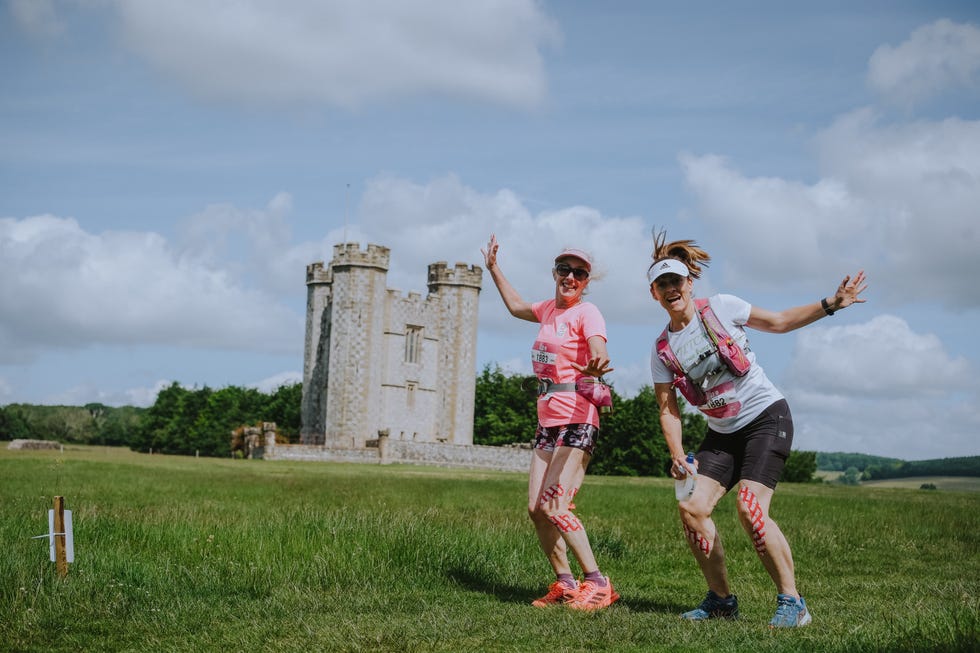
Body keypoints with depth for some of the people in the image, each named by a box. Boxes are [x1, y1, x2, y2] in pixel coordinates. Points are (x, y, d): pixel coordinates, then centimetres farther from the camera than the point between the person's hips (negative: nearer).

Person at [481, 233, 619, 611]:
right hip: (548, 420, 8)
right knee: (535, 508, 1)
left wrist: (596, 367, -50)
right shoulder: (549, 310, 15)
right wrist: (493, 268, 40)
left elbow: (599, 353, -27)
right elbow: (516, 307, 38)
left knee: (554, 505, -18)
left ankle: (598, 584, -12)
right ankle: (565, 583, 12)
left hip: (578, 421, -8)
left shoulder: (587, 313, -8)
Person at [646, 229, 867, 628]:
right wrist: (678, 457, -11)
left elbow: (778, 321, 3)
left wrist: (830, 304, -6)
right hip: (722, 432, 5)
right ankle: (721, 599, 7)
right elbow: (668, 410, 3)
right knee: (691, 508, -10)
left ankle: (792, 602, -10)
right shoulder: (662, 351, 2)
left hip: (766, 416, -5)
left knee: (750, 509, -21)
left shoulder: (720, 308, -6)